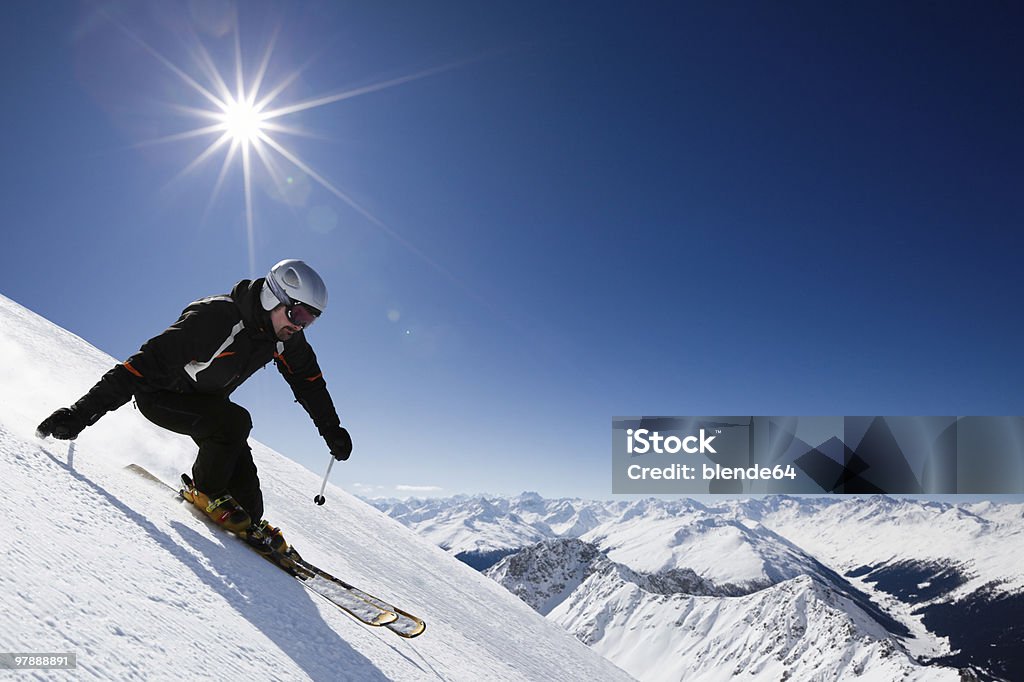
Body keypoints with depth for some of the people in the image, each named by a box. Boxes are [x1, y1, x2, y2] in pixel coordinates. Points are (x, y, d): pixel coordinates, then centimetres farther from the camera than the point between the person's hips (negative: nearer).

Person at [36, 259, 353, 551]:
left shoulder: (286, 335, -14)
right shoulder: (216, 318, -36)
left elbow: (309, 380, 2)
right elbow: (149, 362, -37)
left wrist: (332, 429, 4)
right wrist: (85, 410, -39)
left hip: (205, 400, 7)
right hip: (161, 395, -6)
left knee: (240, 464, -7)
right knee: (234, 421, -30)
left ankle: (250, 522, 14)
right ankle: (205, 492, -6)